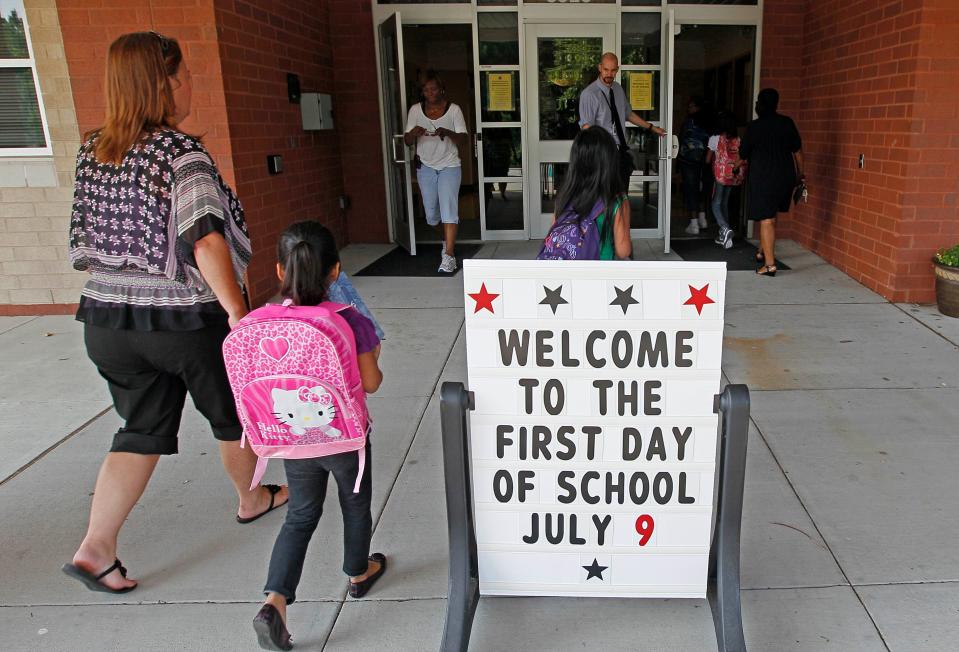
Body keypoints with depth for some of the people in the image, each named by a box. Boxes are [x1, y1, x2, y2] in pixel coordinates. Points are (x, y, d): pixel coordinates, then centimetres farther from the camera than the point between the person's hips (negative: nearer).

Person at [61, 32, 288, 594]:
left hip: (109, 317, 6)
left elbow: (85, 240, 14)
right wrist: (237, 311, -27)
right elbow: (204, 237, -29)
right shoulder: (181, 153, -16)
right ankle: (252, 499, 39)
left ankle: (96, 547, 12)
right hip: (188, 319, -6)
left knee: (142, 431, 16)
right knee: (233, 415, 18)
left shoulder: (93, 152, 5)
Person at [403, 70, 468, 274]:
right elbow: (407, 141, 2)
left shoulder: (454, 110, -5)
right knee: (431, 213, 9)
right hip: (426, 167, 3)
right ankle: (446, 240, 36)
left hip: (449, 166, -3)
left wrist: (447, 133, -29)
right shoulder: (415, 110, 1)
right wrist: (413, 132, -22)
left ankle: (449, 256, -15)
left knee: (448, 209, -14)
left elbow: (464, 139, -9)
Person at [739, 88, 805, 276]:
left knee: (766, 219, -4)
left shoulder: (754, 127, -9)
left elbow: (743, 154, 0)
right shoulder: (787, 123, 2)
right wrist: (800, 173, 19)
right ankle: (763, 252, 33)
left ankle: (770, 264, -9)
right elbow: (797, 150, 7)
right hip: (785, 176, 5)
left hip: (762, 176, -5)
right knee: (770, 215, 21)